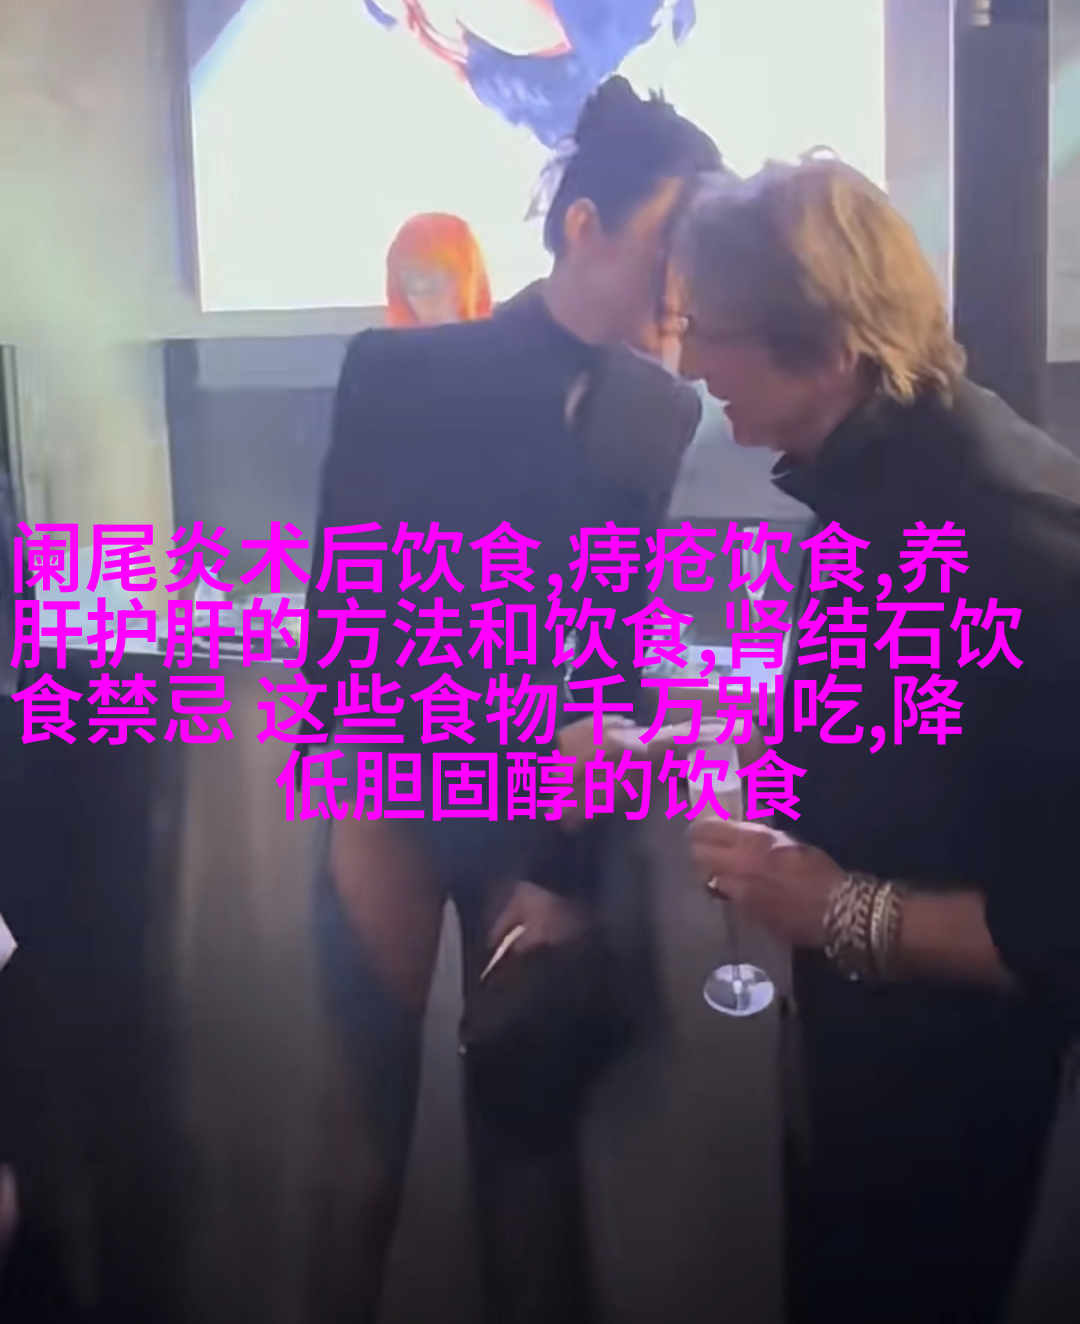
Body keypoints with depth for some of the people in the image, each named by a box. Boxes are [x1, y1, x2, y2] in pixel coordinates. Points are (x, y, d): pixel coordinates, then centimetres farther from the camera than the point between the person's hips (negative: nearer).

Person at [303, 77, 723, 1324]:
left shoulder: (667, 416, 1)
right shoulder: (401, 369, -6)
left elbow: (640, 650, 0)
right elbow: (344, 604, -8)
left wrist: (576, 871, -4)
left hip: (553, 826, 2)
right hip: (391, 803, -1)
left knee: (530, 1136, 11)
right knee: (370, 1140, 8)